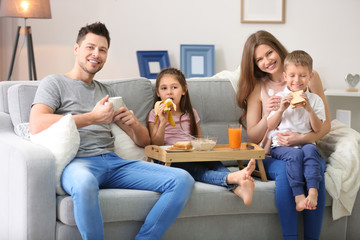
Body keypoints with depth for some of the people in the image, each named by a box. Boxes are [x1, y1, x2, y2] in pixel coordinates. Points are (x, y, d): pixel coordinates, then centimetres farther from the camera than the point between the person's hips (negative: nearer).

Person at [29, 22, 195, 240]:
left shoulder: (107, 92, 28)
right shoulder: (54, 83, 11)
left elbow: (143, 141, 27)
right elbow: (37, 125, -11)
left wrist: (134, 122, 2)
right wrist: (92, 117, -9)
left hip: (114, 161, 6)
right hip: (78, 162, -6)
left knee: (182, 180, -14)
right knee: (85, 183, -44)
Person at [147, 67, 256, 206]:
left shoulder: (191, 113, 21)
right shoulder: (155, 114, 11)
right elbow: (156, 145, 2)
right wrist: (163, 122, -12)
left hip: (193, 157, 3)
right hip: (169, 161, -3)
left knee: (213, 162, -32)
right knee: (194, 169, -37)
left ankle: (239, 188, -59)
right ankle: (233, 177, -60)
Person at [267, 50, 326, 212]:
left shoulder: (315, 100, 11)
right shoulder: (279, 98, 10)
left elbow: (318, 129, 2)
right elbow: (270, 127, 5)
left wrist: (309, 109, -12)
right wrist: (281, 109, -10)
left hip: (305, 143, 1)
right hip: (281, 145, -1)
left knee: (310, 150, -34)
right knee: (295, 154, -33)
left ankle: (313, 192, -43)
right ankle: (299, 196, -40)